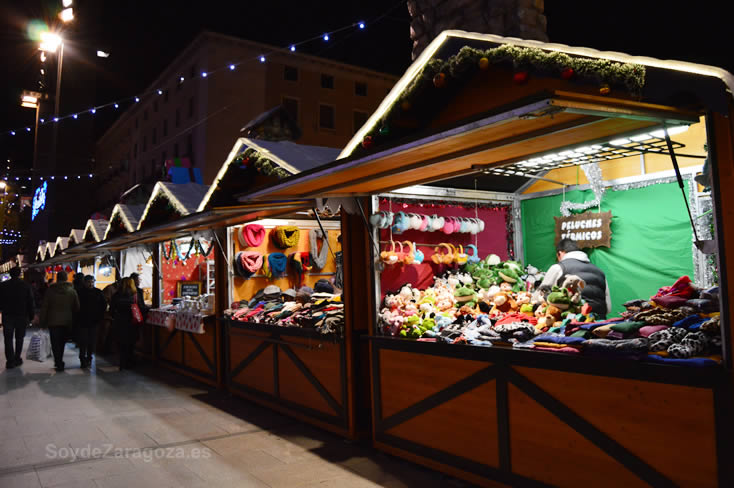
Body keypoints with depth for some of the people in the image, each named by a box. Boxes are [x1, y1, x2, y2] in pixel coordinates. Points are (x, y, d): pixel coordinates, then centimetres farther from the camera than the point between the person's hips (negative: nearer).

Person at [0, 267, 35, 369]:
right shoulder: (26, 286, -3)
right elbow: (31, 303, -2)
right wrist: (31, 316, 4)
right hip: (22, 316, 0)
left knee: (8, 339, 3)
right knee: (19, 338, 12)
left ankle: (10, 361, -4)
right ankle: (17, 359, 11)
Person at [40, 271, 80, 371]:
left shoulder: (50, 290, -4)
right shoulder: (72, 291, -2)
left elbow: (44, 308, -1)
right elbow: (77, 308, 1)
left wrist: (43, 322, 6)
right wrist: (74, 321, 11)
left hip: (53, 321, -2)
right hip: (67, 322, 2)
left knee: (55, 343, 4)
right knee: (62, 342, 15)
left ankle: (59, 364, -3)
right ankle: (59, 362, 23)